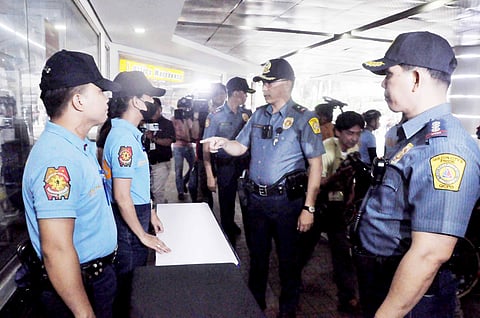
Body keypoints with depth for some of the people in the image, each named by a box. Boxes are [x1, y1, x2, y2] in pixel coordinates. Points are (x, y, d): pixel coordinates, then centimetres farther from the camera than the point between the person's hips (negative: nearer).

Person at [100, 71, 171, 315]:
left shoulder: (129, 133, 8)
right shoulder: (124, 139, -24)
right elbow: (121, 197, -25)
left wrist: (150, 212, 19)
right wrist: (143, 235, -17)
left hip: (137, 212, 10)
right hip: (127, 221, -10)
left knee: (136, 275, 24)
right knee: (129, 282, 9)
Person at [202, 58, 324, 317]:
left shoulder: (304, 119, -10)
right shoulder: (259, 115, 7)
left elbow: (315, 164, -11)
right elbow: (240, 147, 12)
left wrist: (308, 208, -15)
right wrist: (223, 143, -11)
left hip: (286, 200, -5)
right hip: (256, 198, 5)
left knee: (288, 259, 11)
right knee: (257, 256, 20)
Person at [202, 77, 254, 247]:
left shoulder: (247, 113, 6)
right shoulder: (216, 116, -5)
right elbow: (206, 147, -7)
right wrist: (210, 176, -12)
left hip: (245, 164, 3)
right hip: (226, 167, -3)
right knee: (227, 206, 9)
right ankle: (229, 241, 29)